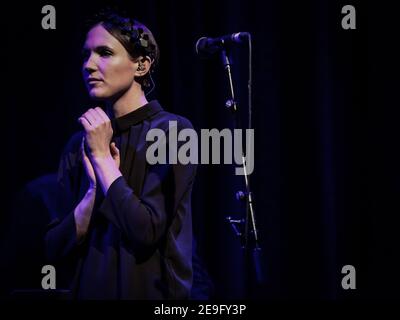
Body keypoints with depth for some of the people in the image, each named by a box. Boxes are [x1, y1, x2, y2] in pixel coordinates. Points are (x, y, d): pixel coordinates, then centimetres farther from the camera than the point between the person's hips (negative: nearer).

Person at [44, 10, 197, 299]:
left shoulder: (172, 131, -10)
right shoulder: (79, 144, 4)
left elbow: (146, 232, -20)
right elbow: (55, 250, -1)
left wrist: (101, 157, -13)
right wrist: (94, 188, -14)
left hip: (149, 291, -5)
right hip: (87, 289, 5)